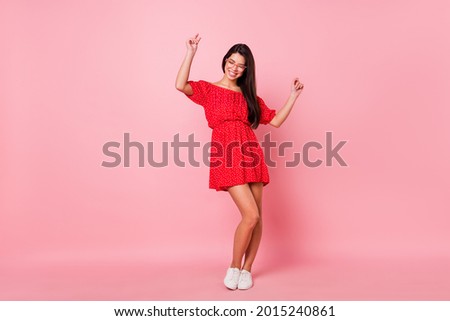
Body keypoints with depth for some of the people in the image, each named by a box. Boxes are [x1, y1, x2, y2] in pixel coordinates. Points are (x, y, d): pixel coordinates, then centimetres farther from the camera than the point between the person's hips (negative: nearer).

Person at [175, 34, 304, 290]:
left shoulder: (249, 96, 20)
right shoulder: (208, 89, 8)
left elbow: (275, 120, 17)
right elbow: (181, 85, -12)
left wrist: (293, 96, 14)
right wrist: (191, 53, -10)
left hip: (251, 156, 5)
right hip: (226, 158, -5)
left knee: (257, 217, 3)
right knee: (251, 215, -14)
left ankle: (247, 269, 20)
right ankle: (234, 267, 7)